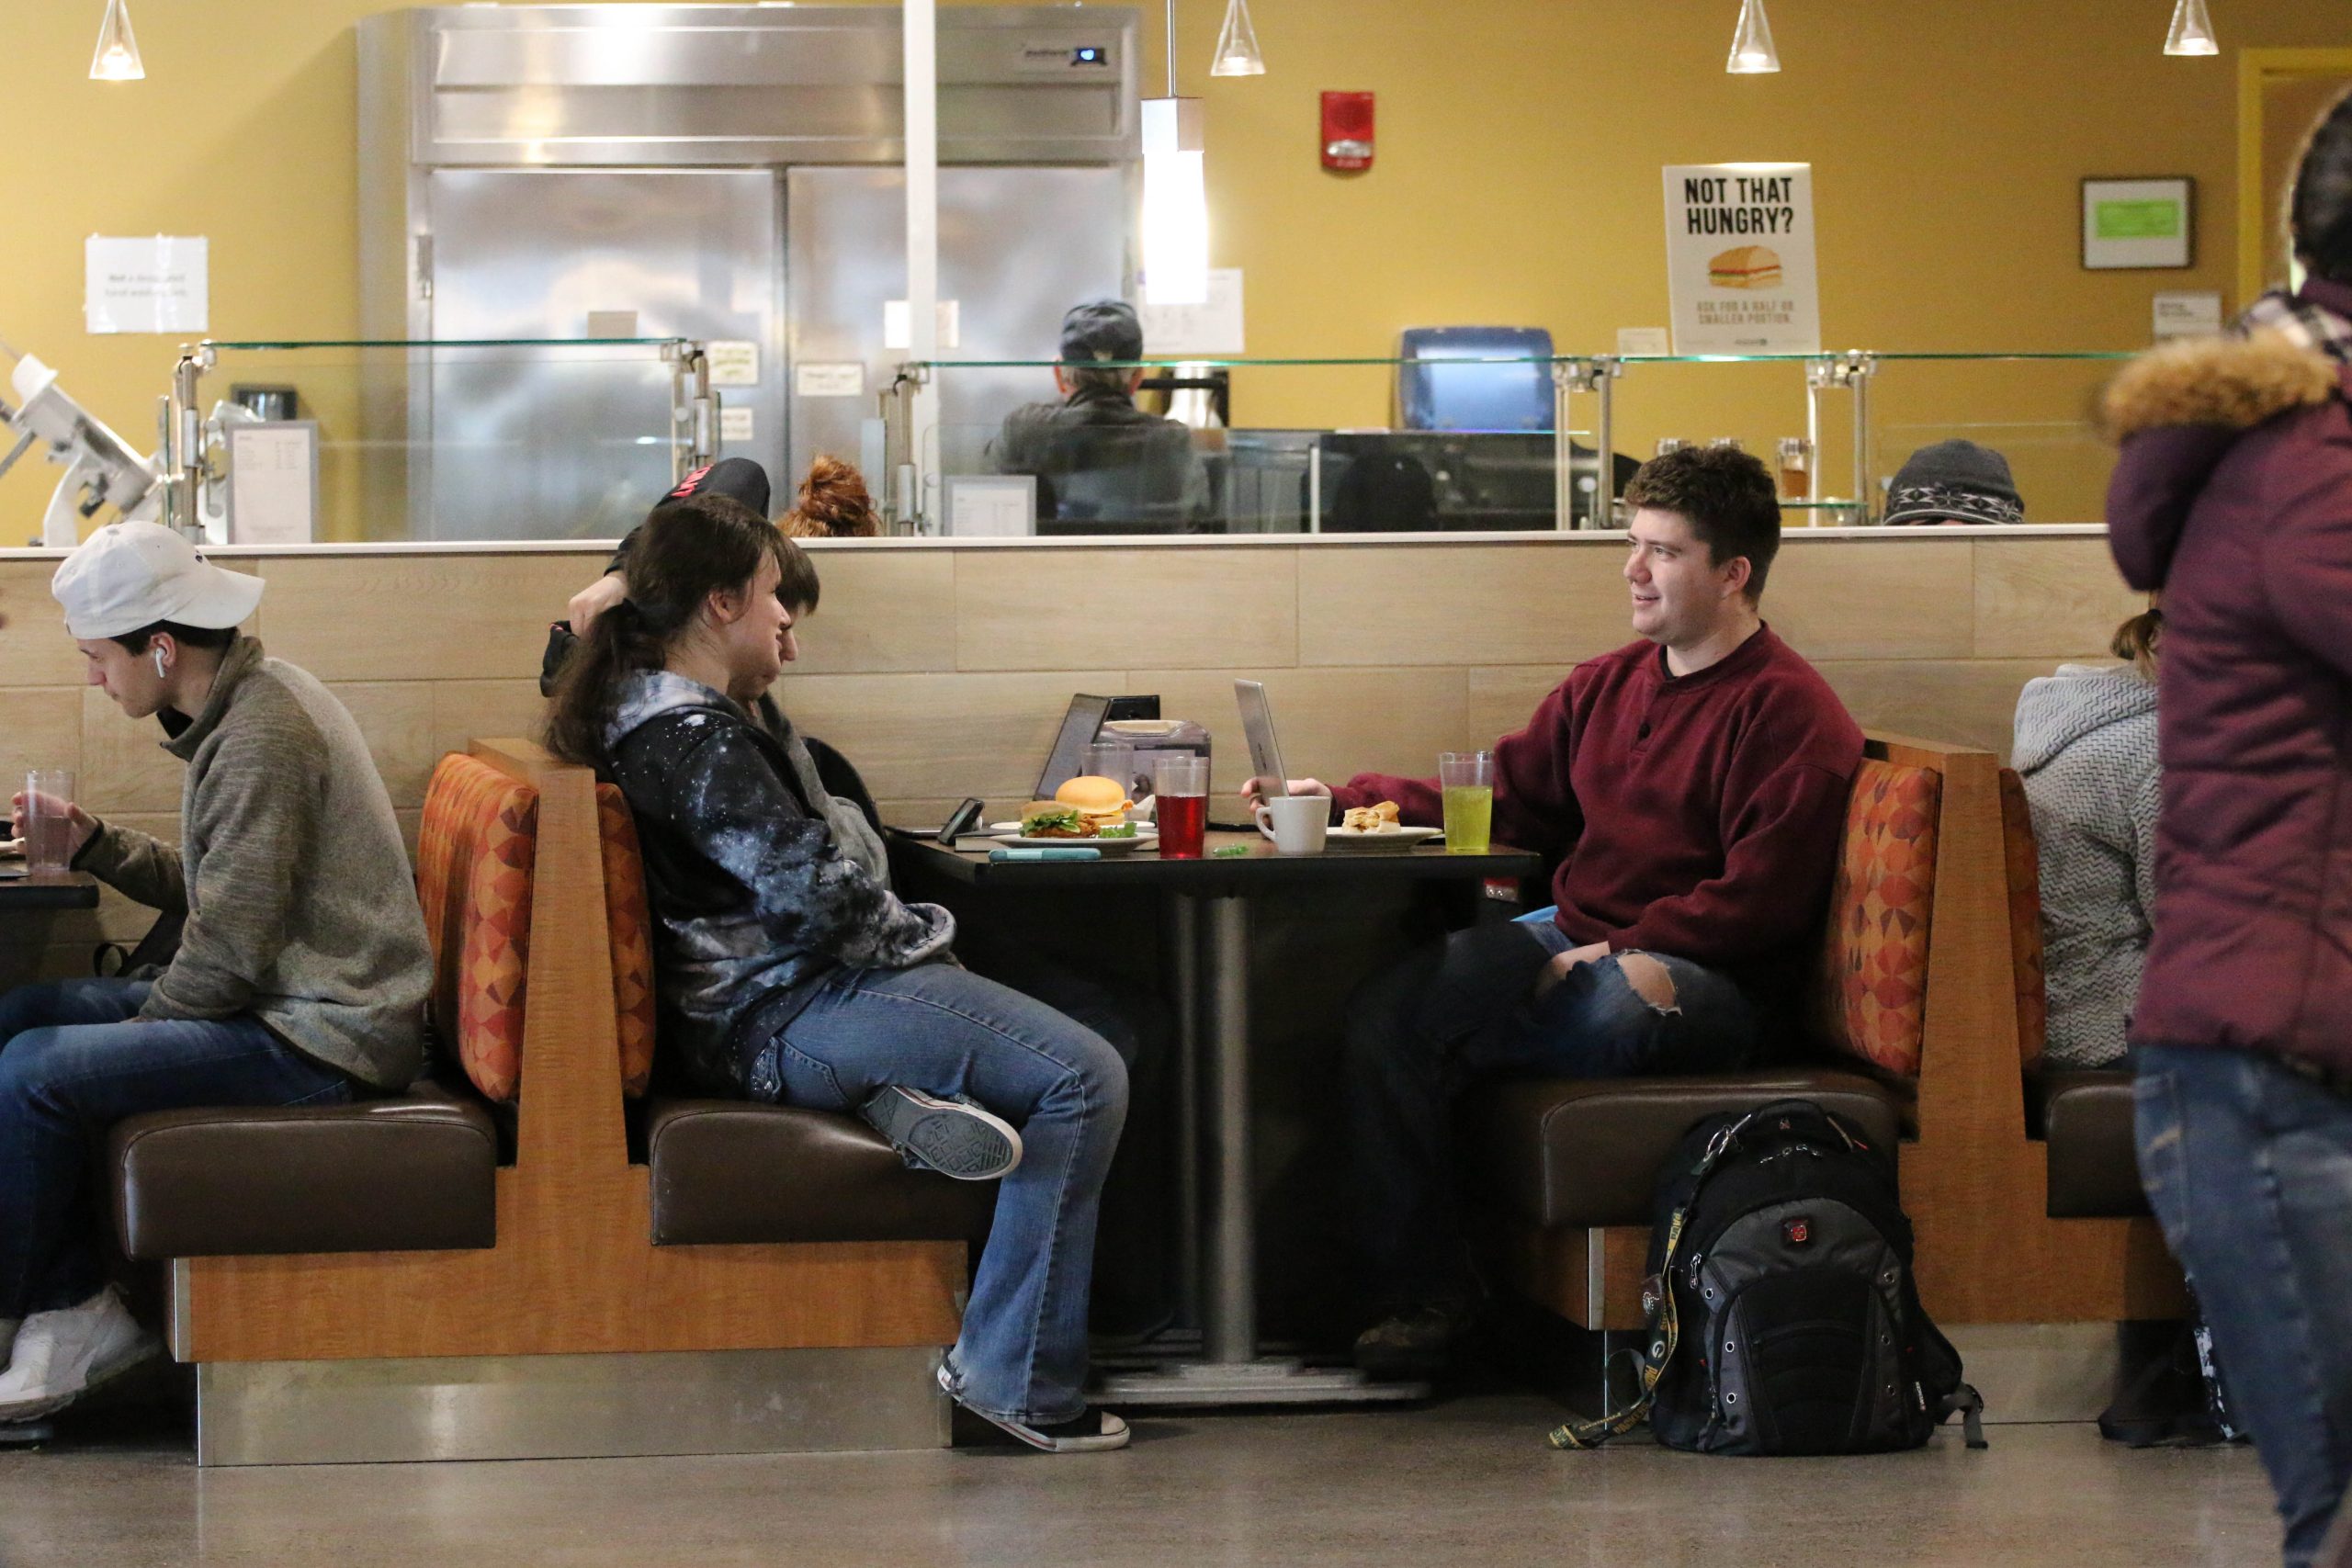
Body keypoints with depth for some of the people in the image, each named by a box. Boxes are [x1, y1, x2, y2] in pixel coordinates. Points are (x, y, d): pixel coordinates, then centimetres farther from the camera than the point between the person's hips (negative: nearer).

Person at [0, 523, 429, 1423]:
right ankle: (76, 1308, 4)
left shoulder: (262, 735, -19)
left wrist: (140, 1023, -8)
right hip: (288, 1004, 11)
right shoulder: (242, 708, 12)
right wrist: (92, 843, 9)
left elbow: (231, 947, -21)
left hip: (322, 1037, -11)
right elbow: (210, 891, 18)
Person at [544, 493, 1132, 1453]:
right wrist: (917, 937, -5)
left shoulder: (632, 708, 11)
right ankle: (1018, 1382, -15)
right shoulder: (699, 741, -19)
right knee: (1085, 1079, -16)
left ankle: (905, 1100, -3)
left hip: (743, 1004, 11)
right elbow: (818, 898, -22)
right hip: (777, 1023, -11)